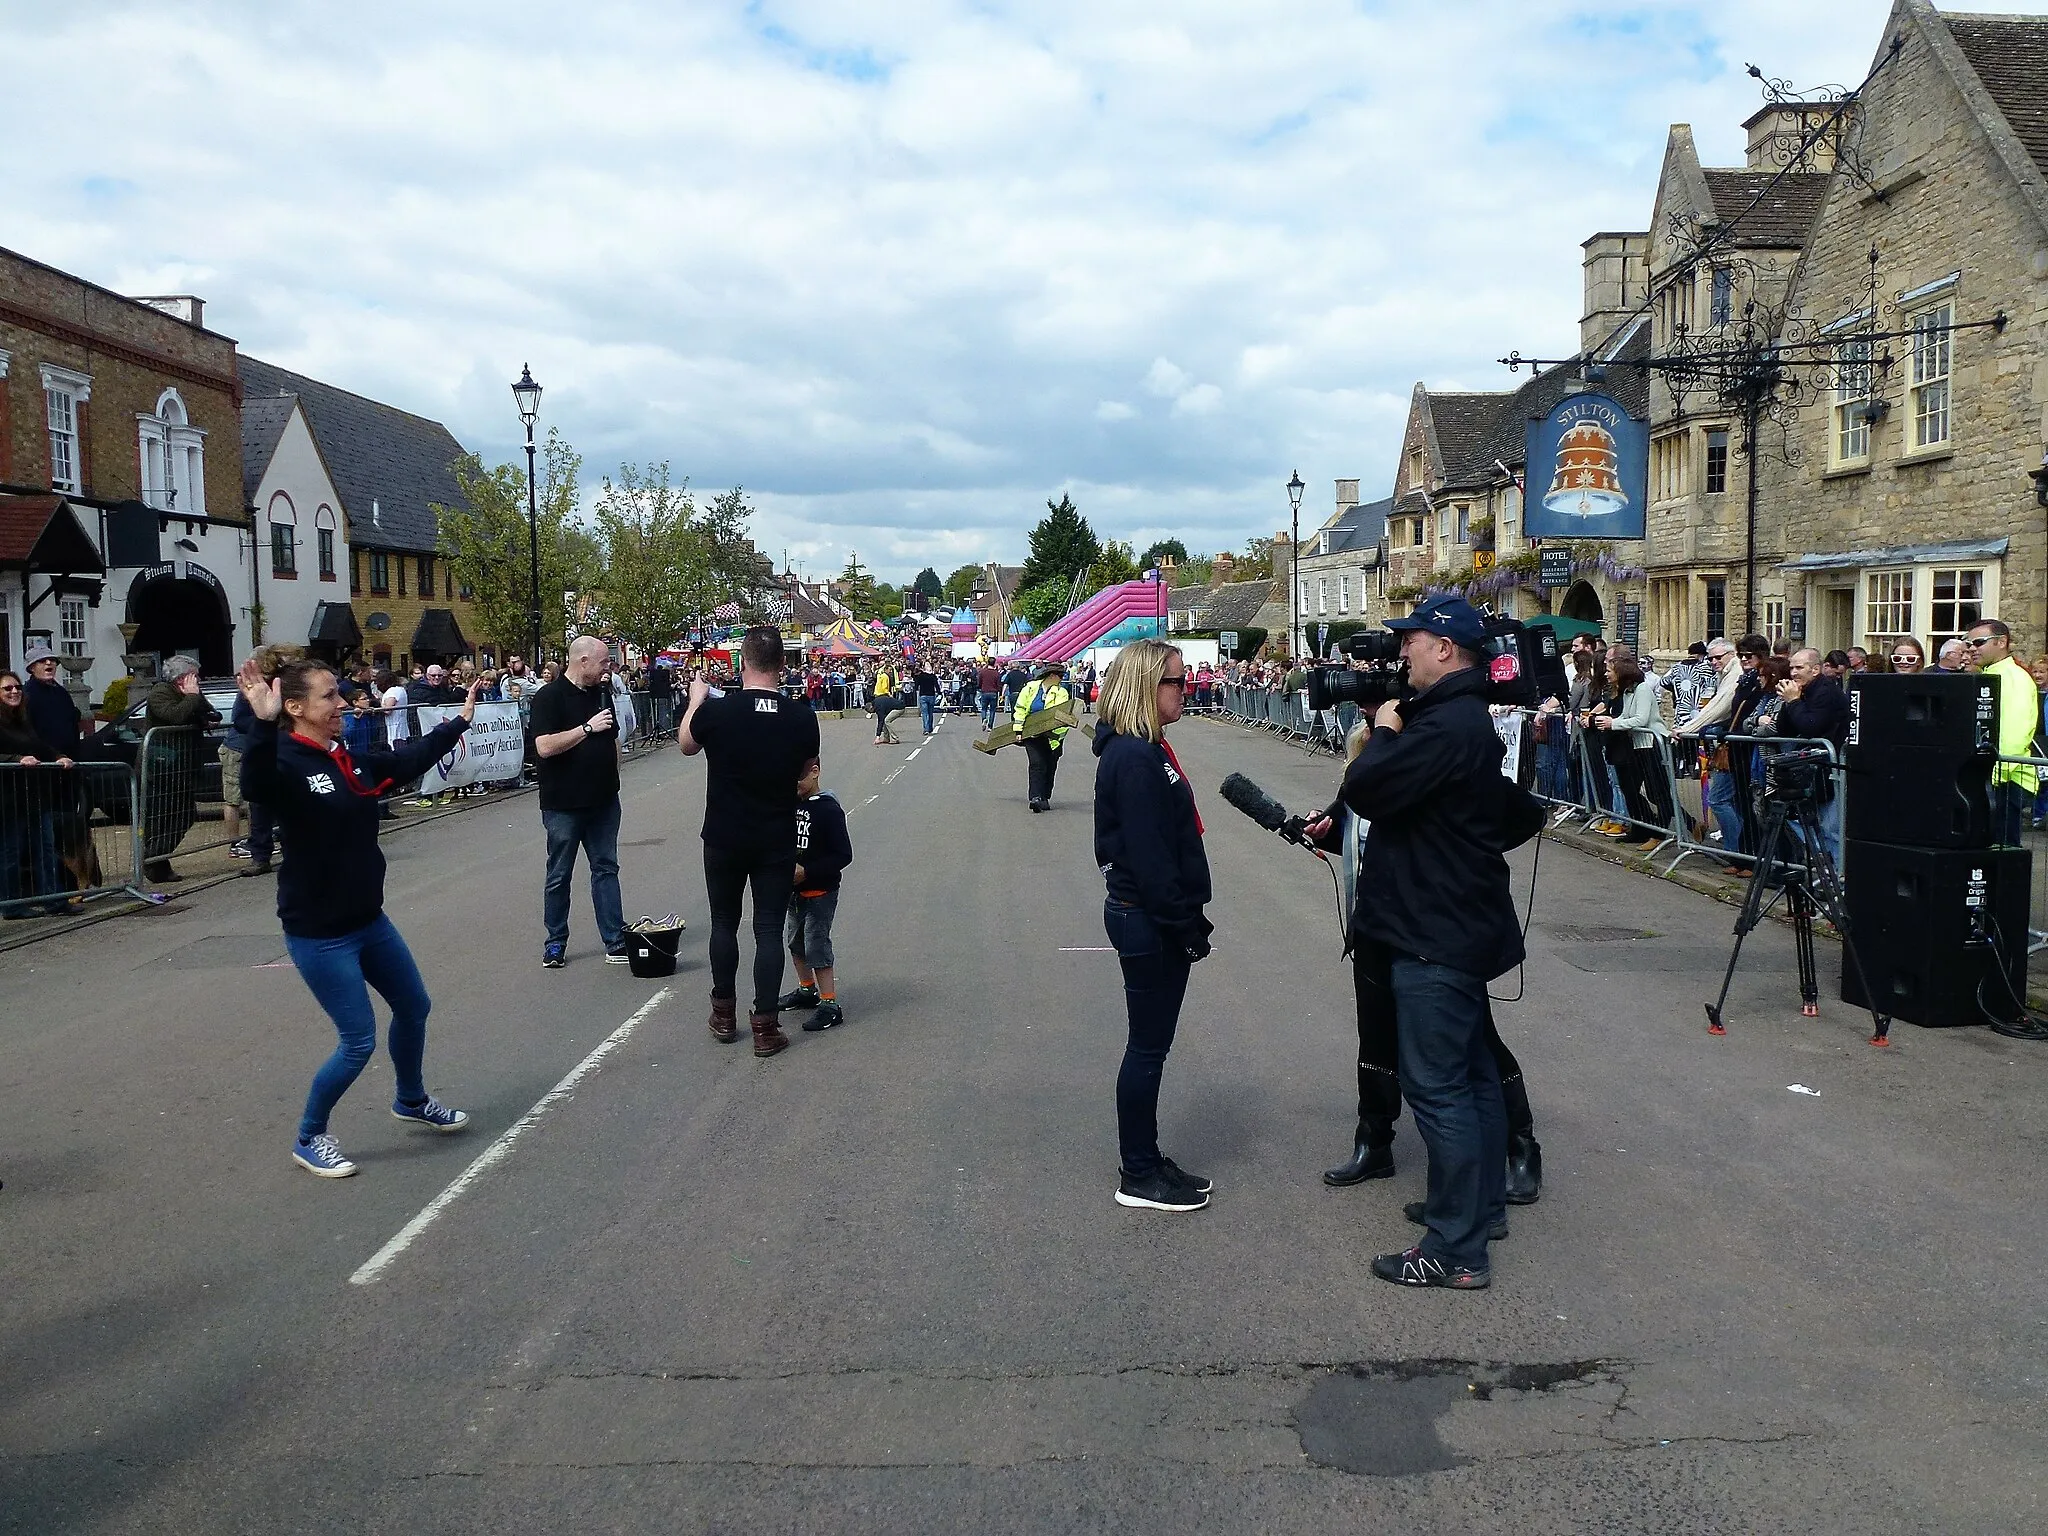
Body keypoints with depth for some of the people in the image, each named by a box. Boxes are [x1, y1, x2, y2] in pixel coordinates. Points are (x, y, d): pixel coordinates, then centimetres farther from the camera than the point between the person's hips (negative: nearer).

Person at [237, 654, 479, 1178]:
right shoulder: (285, 764, -19)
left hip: (368, 919, 9)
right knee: (359, 1041, -3)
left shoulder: (351, 760, 4)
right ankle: (309, 1140, 21)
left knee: (414, 1007, 22)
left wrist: (458, 723, 34)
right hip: (318, 933, -9)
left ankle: (412, 1101, 47)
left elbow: (409, 760, 23)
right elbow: (254, 784, -44)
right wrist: (263, 724, -59)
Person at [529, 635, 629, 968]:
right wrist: (588, 728, -24)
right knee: (559, 875, 6)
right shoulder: (549, 697, -12)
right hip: (564, 803, -6)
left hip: (603, 800, 6)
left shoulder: (602, 693, 9)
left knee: (606, 869, 7)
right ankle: (555, 942, 18)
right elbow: (545, 747, -23)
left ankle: (615, 941, 10)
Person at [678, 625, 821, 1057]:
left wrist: (696, 699, 23)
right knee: (769, 930, 6)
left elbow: (686, 745, 9)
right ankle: (764, 1026, 7)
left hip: (724, 840, 0)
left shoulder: (715, 711, -14)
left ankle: (724, 1015, 26)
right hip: (777, 842, 0)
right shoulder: (802, 716, -11)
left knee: (724, 923, 16)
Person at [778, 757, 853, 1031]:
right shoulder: (791, 804, 3)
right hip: (795, 890, 8)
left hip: (820, 892, -8)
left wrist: (806, 871, -24)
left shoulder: (828, 809, -18)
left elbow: (843, 855, -20)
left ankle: (830, 1005, -1)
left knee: (817, 947, -8)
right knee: (797, 943, 20)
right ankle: (807, 990, 38)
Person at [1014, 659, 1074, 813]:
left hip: (1052, 737, 1)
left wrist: (1056, 737, -21)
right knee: (1037, 764, -13)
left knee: (1050, 768, 6)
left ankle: (1045, 798, 18)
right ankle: (1035, 797, -21)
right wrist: (1019, 727, 2)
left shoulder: (1061, 693, -2)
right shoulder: (1030, 688, 0)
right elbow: (1020, 708, 9)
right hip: (1032, 735, -1)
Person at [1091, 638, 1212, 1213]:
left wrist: (1189, 917, 16)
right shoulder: (1133, 758, -20)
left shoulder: (1146, 750, 12)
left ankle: (1145, 1162, 28)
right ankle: (1138, 1176, 14)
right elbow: (1147, 853, -23)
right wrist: (1186, 923, -18)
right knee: (1147, 1047, 1)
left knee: (1151, 1045, 16)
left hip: (1154, 918, 10)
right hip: (1147, 921, -10)